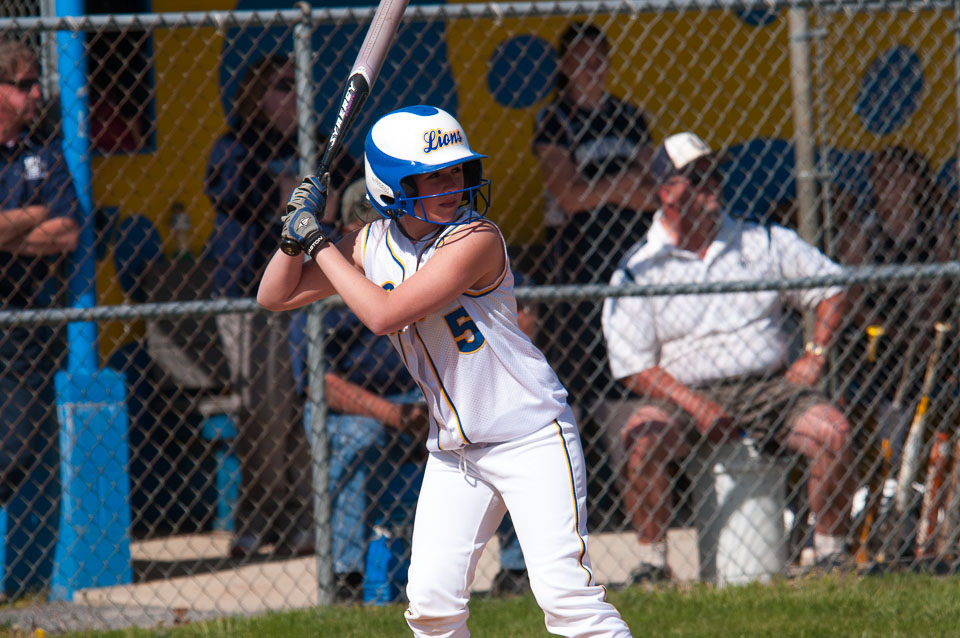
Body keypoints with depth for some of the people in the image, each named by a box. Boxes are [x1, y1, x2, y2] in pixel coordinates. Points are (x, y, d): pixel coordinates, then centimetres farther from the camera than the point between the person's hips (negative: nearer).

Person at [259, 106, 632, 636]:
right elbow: (274, 297, 8)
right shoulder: (372, 244, 1)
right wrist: (299, 222, -8)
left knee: (564, 592, -15)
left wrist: (319, 243, -18)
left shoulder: (476, 238, -20)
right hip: (453, 448, 6)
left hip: (531, 436, -6)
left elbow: (385, 314, -28)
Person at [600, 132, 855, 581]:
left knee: (831, 430, -26)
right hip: (681, 395, -2)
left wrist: (815, 356, 4)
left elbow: (830, 286, 19)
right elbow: (635, 369, -3)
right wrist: (694, 405, -17)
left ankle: (830, 554, -14)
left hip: (767, 387, 2)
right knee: (639, 439, -33)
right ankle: (652, 561, -22)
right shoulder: (637, 271, 2)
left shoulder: (763, 243, 11)